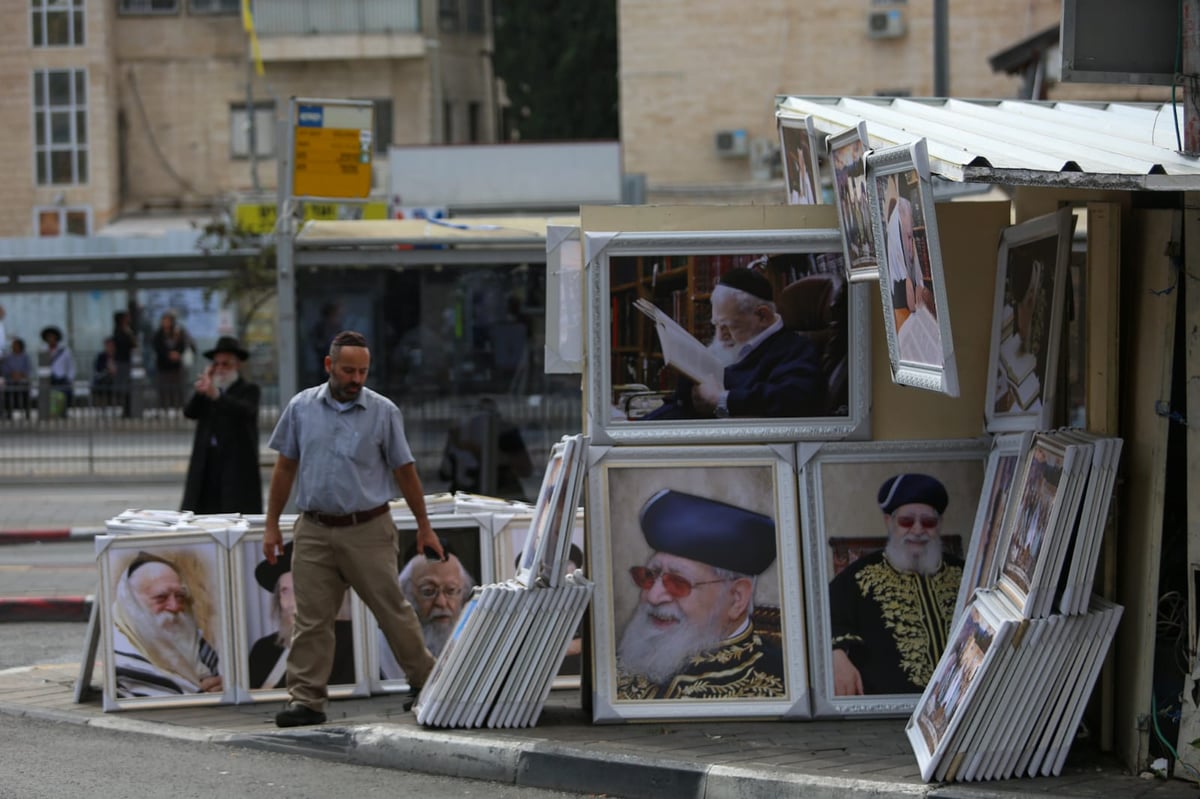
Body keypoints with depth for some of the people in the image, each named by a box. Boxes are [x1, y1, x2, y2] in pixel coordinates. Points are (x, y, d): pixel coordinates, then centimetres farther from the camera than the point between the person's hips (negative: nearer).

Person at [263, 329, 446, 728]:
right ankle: (306, 700, 4)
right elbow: (285, 467, 11)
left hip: (367, 530, -2)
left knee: (393, 611, 3)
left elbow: (405, 471, 5)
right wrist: (272, 524, 9)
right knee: (311, 619, 1)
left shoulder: (383, 412, -1)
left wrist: (424, 527, 7)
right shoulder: (301, 408, 5)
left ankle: (426, 681, 17)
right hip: (314, 531, 2)